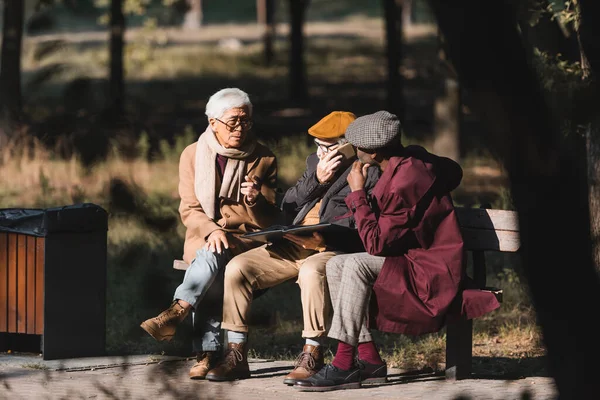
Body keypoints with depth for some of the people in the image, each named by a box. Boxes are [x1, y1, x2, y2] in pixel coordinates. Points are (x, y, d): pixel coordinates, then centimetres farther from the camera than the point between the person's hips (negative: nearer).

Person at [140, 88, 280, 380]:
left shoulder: (263, 159, 7)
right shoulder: (193, 155, 8)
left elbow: (268, 221, 7)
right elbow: (189, 210, 2)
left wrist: (255, 200, -16)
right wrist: (212, 231, -19)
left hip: (246, 241, -1)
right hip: (201, 239, 1)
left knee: (215, 255, -36)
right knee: (211, 268, -34)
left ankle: (176, 312, -45)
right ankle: (207, 353, -42)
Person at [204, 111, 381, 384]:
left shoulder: (370, 173, -3)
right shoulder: (314, 161, 19)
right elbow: (288, 206, 16)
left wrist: (324, 241, -26)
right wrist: (316, 180, 0)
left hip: (334, 249, -7)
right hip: (294, 245, 7)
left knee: (311, 270, -41)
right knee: (237, 267, -12)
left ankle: (312, 356, -31)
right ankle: (236, 354, -7)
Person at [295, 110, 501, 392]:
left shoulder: (406, 180, -24)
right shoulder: (410, 161, 3)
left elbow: (376, 244, -21)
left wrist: (358, 192, -15)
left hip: (431, 273, -10)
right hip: (412, 259, 10)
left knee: (356, 265, -26)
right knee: (336, 265, 0)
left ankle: (344, 365, -23)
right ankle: (368, 359, -4)